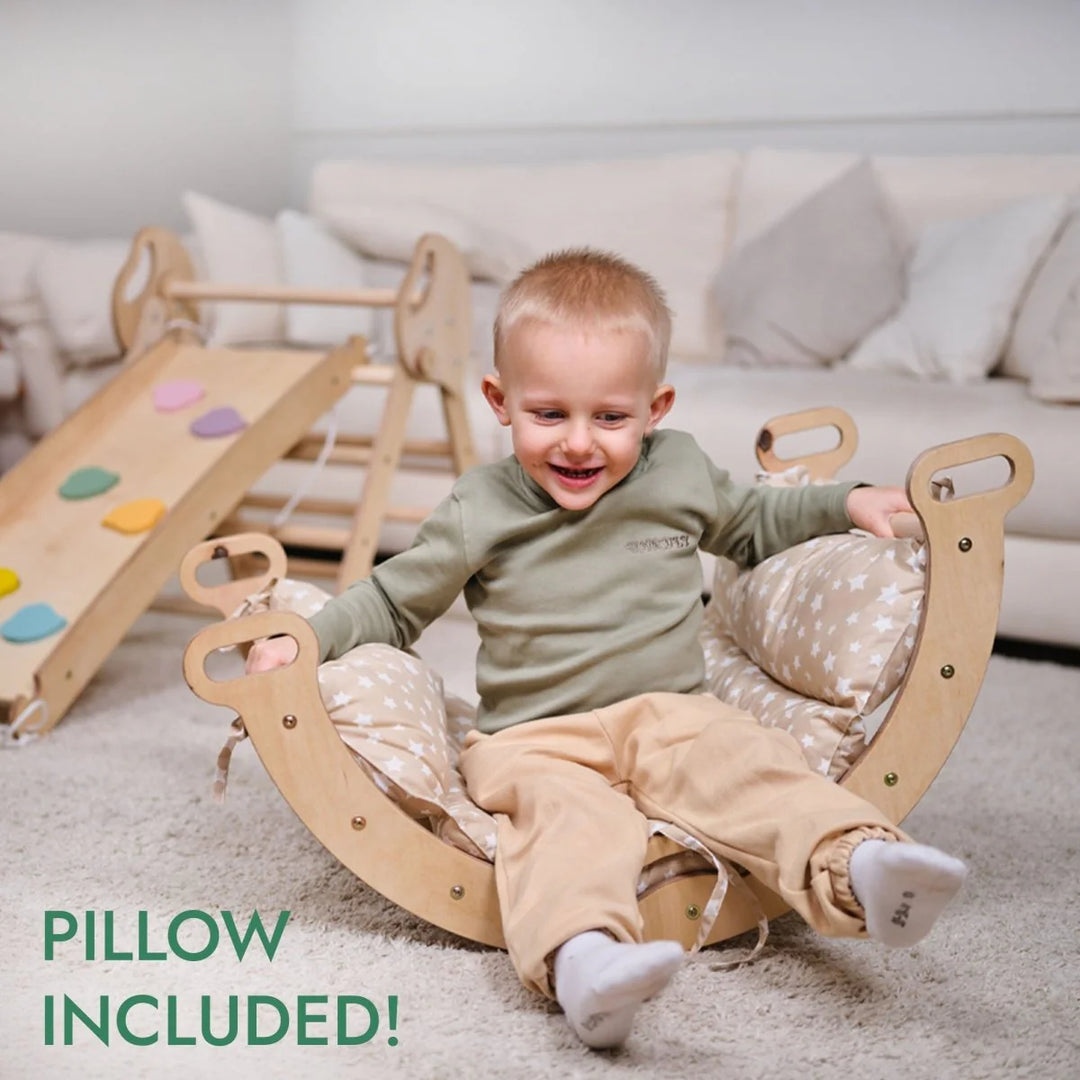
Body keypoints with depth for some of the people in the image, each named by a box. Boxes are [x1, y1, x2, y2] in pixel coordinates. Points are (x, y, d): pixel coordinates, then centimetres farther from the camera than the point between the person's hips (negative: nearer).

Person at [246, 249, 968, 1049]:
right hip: (536, 739, -2)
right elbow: (393, 603, 11)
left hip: (673, 714, 3)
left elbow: (754, 525, 29)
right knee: (568, 814, -35)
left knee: (753, 770, -28)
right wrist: (301, 640, -4)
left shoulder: (681, 473, 8)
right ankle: (581, 954, -59)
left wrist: (847, 504, 18)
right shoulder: (481, 513, 1)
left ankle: (859, 866, -48)